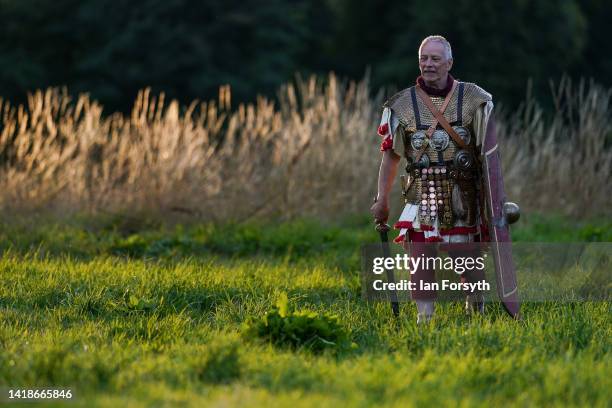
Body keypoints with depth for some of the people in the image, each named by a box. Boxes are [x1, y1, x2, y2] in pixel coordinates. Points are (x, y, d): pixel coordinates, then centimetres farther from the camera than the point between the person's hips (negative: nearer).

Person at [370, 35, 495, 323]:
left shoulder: (473, 99, 1)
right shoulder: (402, 104, 4)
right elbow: (390, 155, 8)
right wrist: (381, 200, 4)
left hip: (464, 194, -1)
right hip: (422, 194, 1)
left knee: (469, 258, 5)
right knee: (421, 259, -7)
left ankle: (476, 311, 27)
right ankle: (424, 319, 1)